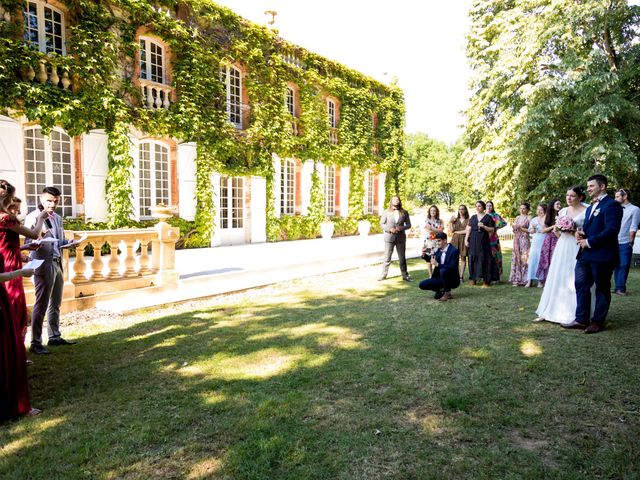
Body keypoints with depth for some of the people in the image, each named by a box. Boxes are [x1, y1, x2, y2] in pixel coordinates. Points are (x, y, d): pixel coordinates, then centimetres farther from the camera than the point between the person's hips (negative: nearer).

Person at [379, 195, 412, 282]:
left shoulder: (404, 212, 7)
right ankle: (383, 275, 10)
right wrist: (390, 229, -13)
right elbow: (381, 224, 4)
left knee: (402, 258, 8)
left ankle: (405, 275, 15)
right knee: (387, 258, 1)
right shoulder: (386, 212, 5)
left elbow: (409, 225, 8)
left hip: (401, 238, 1)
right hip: (389, 237, -1)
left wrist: (402, 227, -12)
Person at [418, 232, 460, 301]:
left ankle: (447, 292, -15)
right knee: (422, 285, -8)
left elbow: (452, 267, -26)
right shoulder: (438, 250, 4)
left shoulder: (454, 251, -17)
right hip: (440, 278, 6)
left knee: (443, 270, -36)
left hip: (452, 280, -6)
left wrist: (437, 264, -32)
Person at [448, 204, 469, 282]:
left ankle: (461, 276, 0)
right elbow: (451, 231, 8)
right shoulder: (455, 219, 13)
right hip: (455, 240, 2)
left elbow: (466, 231, -6)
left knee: (463, 258, -1)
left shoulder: (468, 220, 3)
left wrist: (456, 232, 1)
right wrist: (450, 222, -2)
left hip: (463, 240, -2)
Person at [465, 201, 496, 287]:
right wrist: (466, 239, 1)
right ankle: (472, 279, 11)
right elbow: (468, 229, 10)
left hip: (483, 241, -3)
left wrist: (483, 226, -16)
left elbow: (492, 230, -1)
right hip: (473, 241, 3)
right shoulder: (473, 217, 13)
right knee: (473, 259, 3)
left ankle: (485, 281, -1)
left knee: (484, 259, -5)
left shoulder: (488, 217, 3)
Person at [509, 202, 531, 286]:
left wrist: (521, 228, -14)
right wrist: (514, 227, -3)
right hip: (516, 239, 5)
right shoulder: (517, 217, 16)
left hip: (524, 239, -5)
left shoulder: (528, 218, -1)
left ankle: (523, 279, -4)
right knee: (516, 258, 3)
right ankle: (517, 279, 7)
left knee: (524, 258, -8)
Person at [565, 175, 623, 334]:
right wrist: (581, 233, 3)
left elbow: (612, 230, -20)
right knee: (581, 285, 7)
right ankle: (581, 319, 15)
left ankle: (598, 322, 15)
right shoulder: (591, 207, 19)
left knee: (602, 288, 5)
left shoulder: (612, 205, -10)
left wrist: (589, 242, -17)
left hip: (602, 255, -8)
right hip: (585, 254, 8)